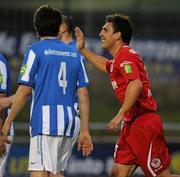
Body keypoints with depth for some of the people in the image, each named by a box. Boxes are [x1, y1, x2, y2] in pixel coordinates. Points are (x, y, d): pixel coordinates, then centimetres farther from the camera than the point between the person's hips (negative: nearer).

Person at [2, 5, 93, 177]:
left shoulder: (35, 50, 0)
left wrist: (7, 122, 3)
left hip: (45, 119, -6)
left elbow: (24, 91, -5)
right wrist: (84, 131, 17)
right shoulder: (74, 54, 16)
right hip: (70, 122, 6)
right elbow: (83, 96, 13)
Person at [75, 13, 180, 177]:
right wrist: (82, 49, 39)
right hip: (132, 125, 10)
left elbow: (136, 84, -29)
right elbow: (107, 66, 43)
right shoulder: (120, 58, 18)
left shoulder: (125, 55, -13)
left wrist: (120, 115, -28)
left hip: (143, 124, -10)